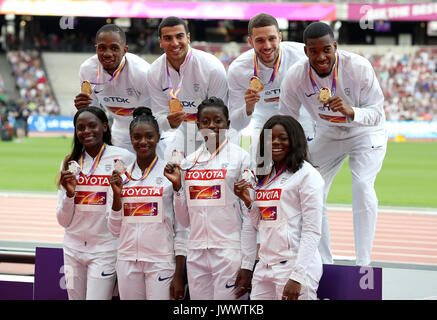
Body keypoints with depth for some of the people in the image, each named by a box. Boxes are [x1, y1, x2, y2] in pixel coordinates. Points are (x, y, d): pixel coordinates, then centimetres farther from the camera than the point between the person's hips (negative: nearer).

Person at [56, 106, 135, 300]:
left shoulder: (123, 158, -5)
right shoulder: (70, 163, 8)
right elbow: (64, 221, 7)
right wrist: (69, 193, -8)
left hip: (104, 248, -4)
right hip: (73, 247, 4)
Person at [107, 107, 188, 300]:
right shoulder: (122, 175, 9)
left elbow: (181, 228, -2)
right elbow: (116, 229, 11)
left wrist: (179, 274, -7)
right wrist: (117, 195, -3)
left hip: (161, 262, -4)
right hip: (127, 261, 4)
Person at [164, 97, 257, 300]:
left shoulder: (240, 158, -1)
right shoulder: (189, 162, 12)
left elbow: (249, 215, -5)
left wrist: (247, 265, -11)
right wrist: (177, 185, 2)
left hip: (230, 253, -4)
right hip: (196, 254, 4)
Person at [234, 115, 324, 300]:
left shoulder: (307, 175, -6)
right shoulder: (266, 176, 16)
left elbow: (312, 232, -12)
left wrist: (297, 277, -18)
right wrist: (248, 201, 5)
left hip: (295, 266, -7)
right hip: (265, 268, 7)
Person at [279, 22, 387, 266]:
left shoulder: (359, 67, -30)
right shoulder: (295, 77, -23)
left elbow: (377, 112, -26)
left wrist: (350, 111, -46)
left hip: (366, 132, -4)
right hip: (328, 134, 4)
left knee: (362, 186, -24)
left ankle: (363, 263, -20)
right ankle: (325, 263, 10)